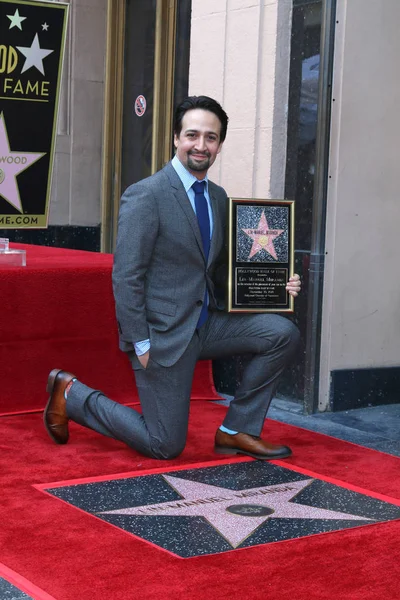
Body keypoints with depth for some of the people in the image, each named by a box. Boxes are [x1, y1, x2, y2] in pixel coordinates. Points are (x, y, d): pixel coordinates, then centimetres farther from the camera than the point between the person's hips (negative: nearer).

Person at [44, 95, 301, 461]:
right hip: (165, 333, -7)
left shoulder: (218, 197, 9)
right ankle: (71, 395, 20)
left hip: (207, 323, 7)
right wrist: (140, 345, -18)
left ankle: (236, 431, 3)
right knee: (166, 446, 0)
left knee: (282, 332, -10)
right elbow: (126, 277, -17)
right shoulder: (145, 196, -15)